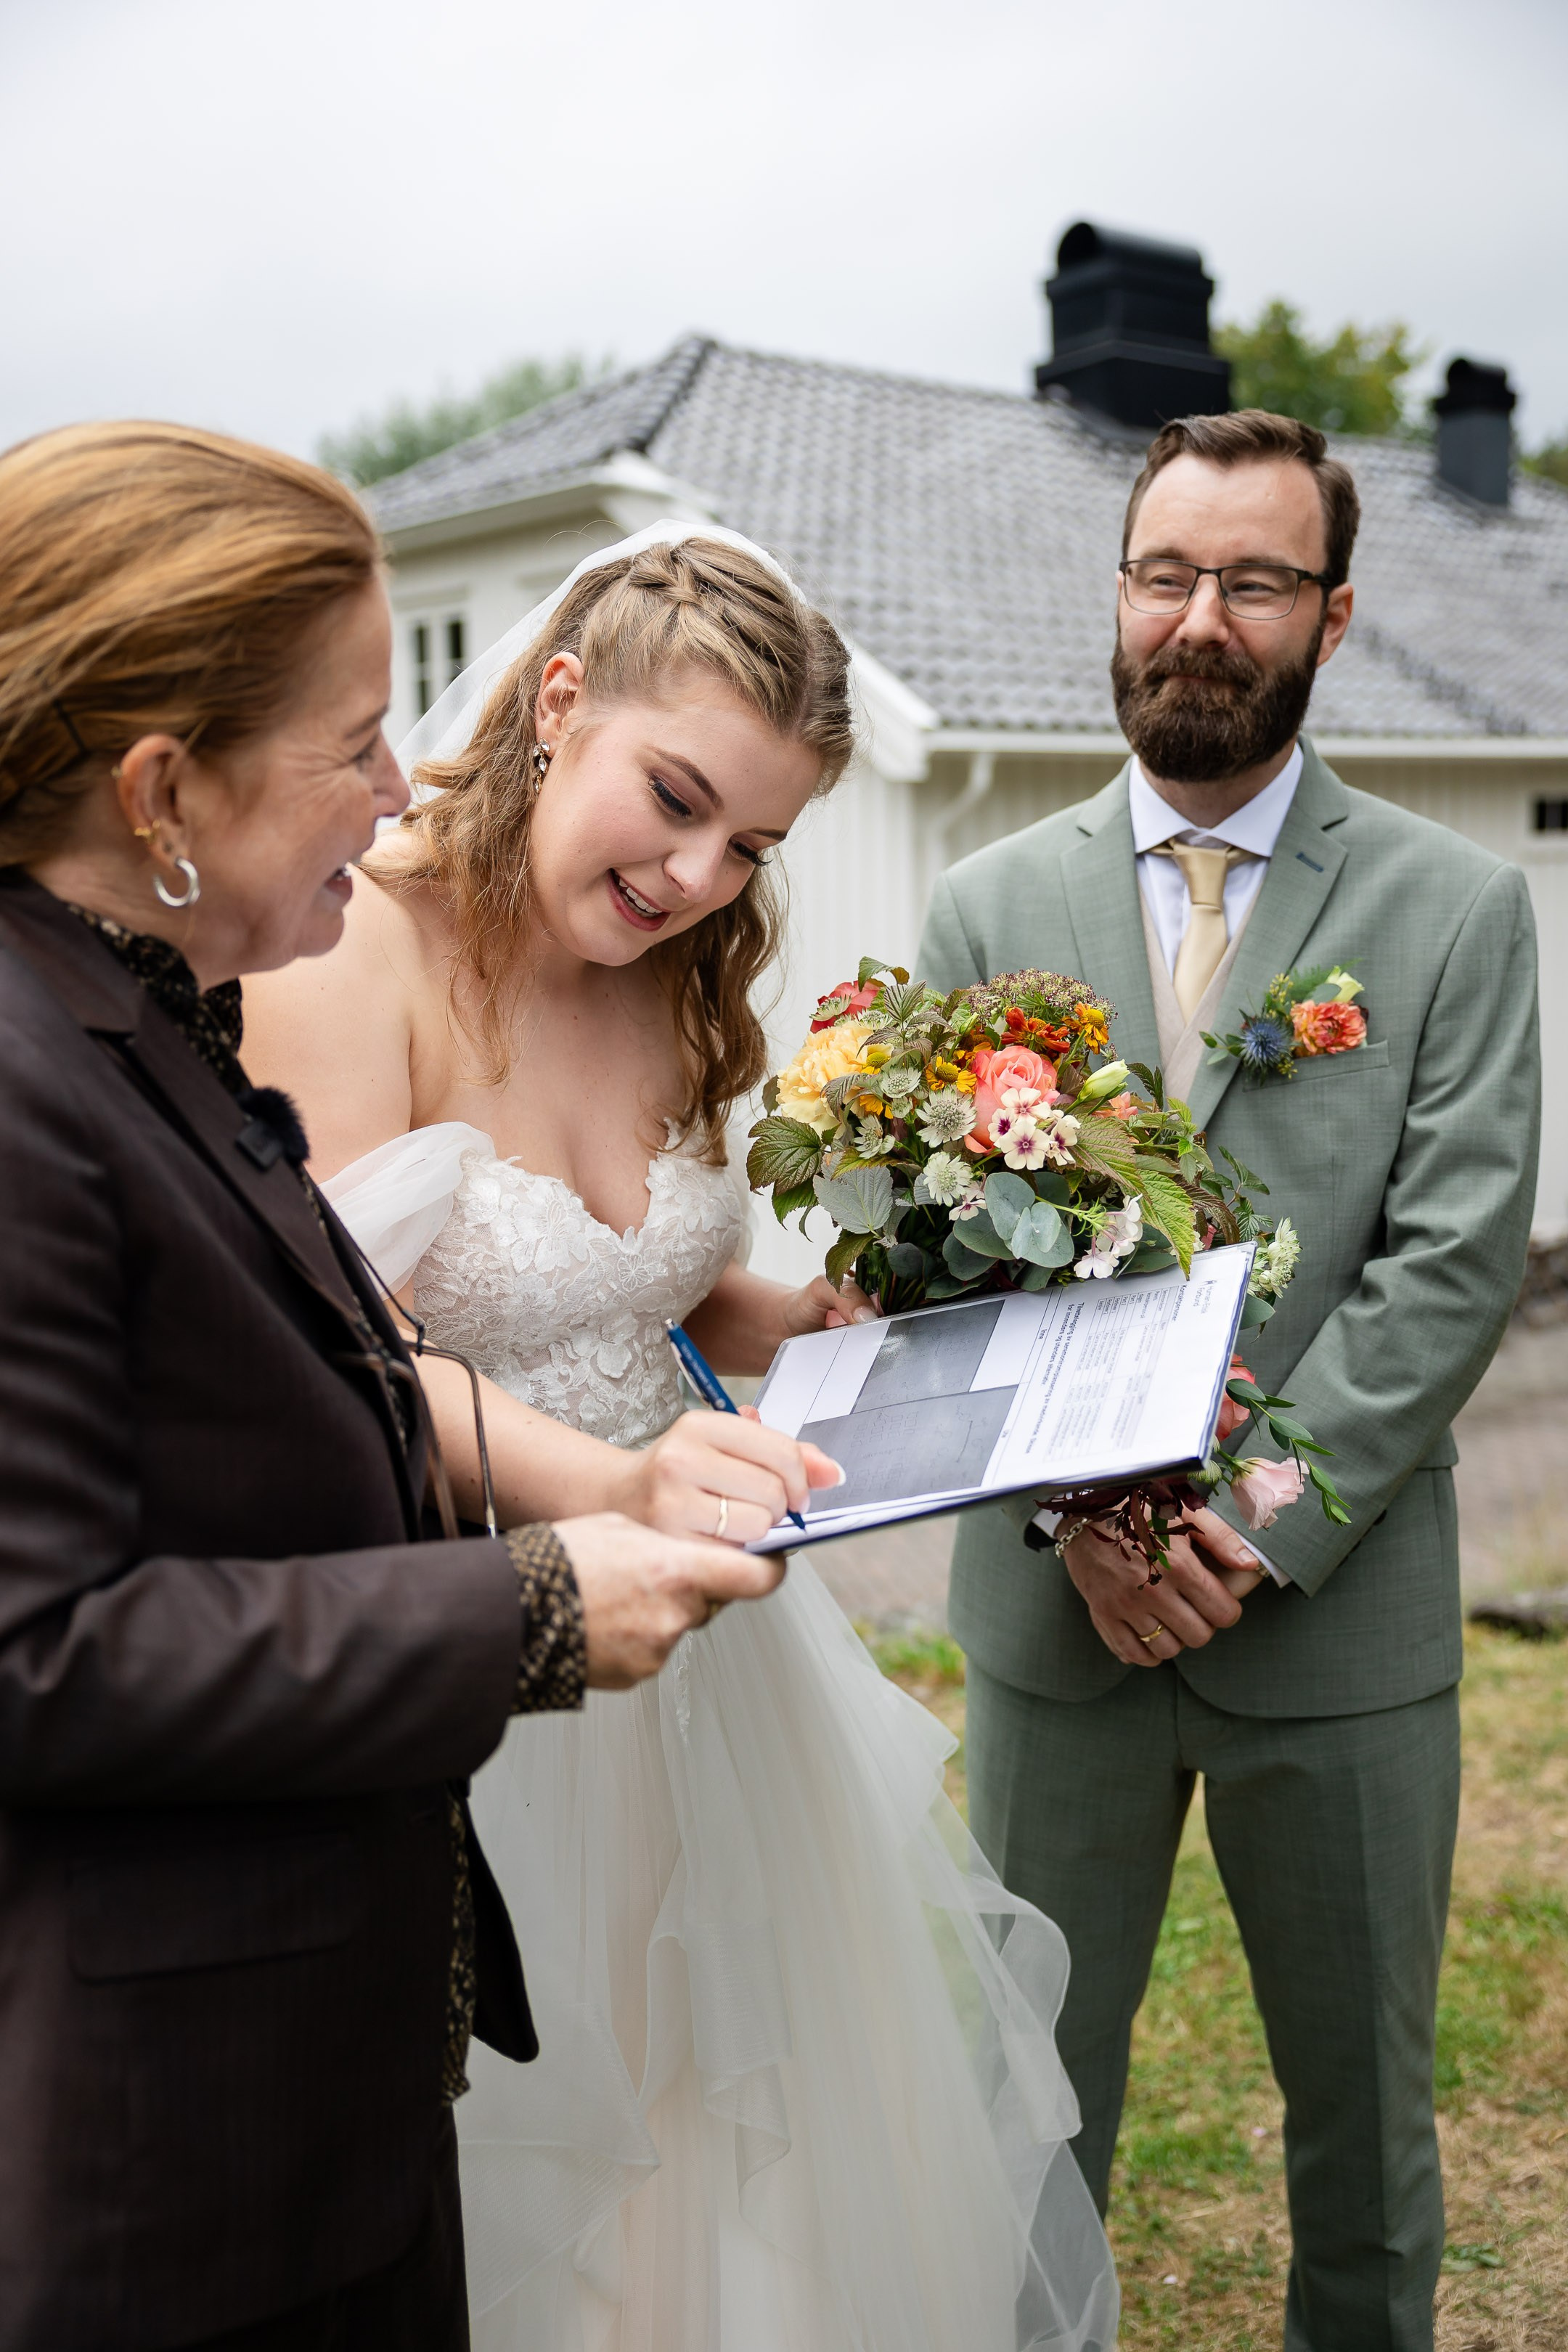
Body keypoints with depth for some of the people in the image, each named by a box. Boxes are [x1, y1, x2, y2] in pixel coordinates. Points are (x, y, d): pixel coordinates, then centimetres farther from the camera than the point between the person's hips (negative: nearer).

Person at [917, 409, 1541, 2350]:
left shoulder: (1457, 910, 0)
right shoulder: (989, 909, 4)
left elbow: (1455, 1258, -8)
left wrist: (1258, 1520, -16)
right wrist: (1085, 1514, -14)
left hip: (1344, 1609, 0)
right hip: (1055, 1604, 1)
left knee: (1363, 2097, 17)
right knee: (1030, 2089, 15)